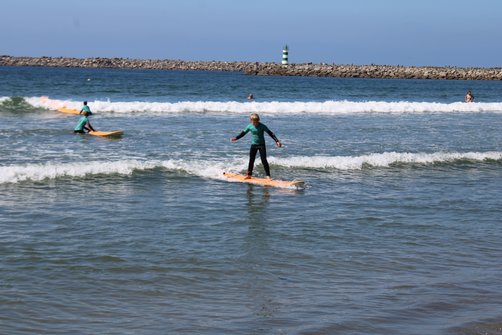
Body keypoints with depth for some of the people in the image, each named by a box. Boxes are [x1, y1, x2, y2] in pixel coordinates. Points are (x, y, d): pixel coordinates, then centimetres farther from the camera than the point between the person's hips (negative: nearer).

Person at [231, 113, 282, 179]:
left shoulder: (262, 126, -14)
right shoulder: (250, 126, -3)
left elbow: (270, 133, -15)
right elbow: (243, 132, 12)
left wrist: (277, 141, -23)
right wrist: (236, 138, 13)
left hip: (261, 145, -4)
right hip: (253, 145, 4)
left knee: (264, 160, -8)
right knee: (251, 160, 7)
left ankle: (268, 175, -5)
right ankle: (249, 175, 18)